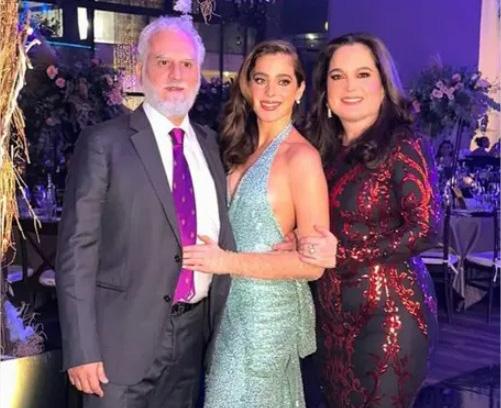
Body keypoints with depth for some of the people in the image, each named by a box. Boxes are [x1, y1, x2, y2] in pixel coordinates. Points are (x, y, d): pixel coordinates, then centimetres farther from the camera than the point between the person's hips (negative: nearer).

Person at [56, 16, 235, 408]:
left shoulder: (212, 145, 8)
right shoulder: (103, 143, -8)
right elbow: (78, 248, -11)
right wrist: (81, 349, -15)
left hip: (195, 333, 5)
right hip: (125, 337, -5)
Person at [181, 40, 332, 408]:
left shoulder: (301, 157, -15)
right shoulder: (244, 149, 8)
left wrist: (228, 262, -19)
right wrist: (212, 255, 1)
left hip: (269, 310, -7)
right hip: (234, 302, 7)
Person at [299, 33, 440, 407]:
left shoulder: (404, 146, -10)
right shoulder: (326, 148, 7)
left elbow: (426, 230, -16)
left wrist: (342, 255, -17)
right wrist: (307, 245, -5)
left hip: (390, 310, -6)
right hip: (335, 311, 6)